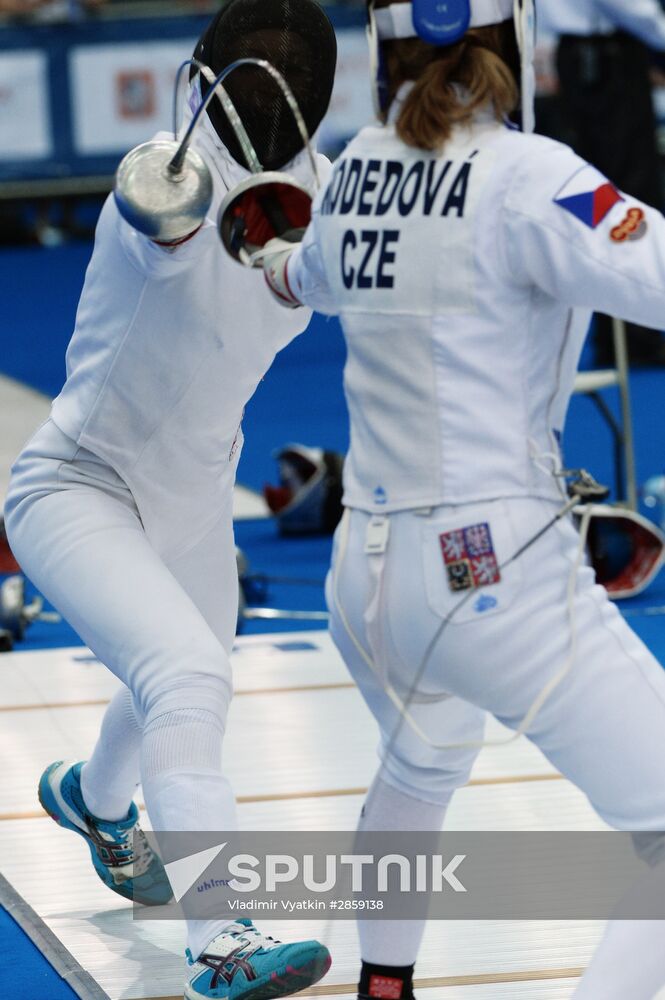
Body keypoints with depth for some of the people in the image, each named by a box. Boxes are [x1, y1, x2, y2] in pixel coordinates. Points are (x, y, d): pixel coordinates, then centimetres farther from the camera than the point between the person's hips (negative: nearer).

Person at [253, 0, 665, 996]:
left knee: (425, 762, 40)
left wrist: (272, 259, 54)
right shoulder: (522, 177, -15)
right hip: (499, 576, -8)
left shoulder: (359, 169, 7)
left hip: (367, 576, 8)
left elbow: (312, 278, 31)